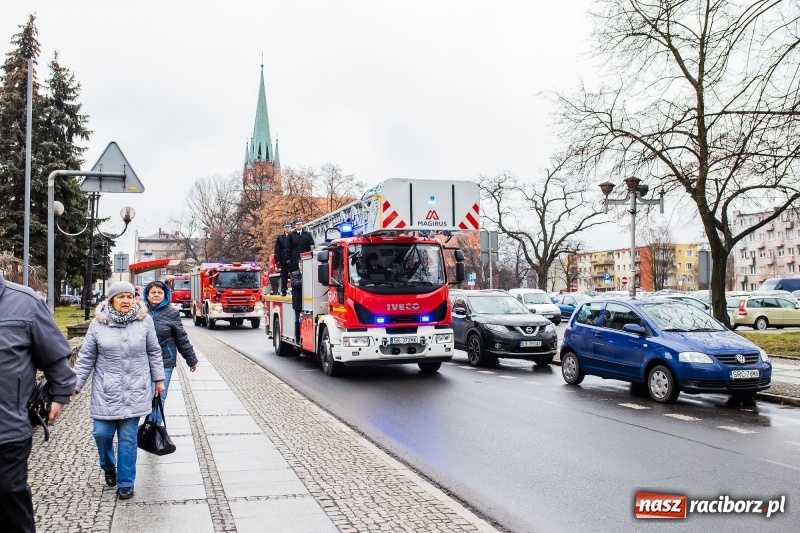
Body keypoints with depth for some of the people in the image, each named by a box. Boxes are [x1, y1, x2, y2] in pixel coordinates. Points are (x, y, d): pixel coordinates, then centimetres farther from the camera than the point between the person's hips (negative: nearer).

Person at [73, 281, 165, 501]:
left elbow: (154, 352, 7)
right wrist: (74, 385, -1)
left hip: (135, 391, 0)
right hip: (106, 391, 0)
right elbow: (86, 358, 1)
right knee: (101, 433, 2)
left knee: (128, 437, 3)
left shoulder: (144, 320, -2)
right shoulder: (98, 324, -3)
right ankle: (108, 467, 34)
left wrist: (158, 379, 10)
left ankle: (126, 482, 17)